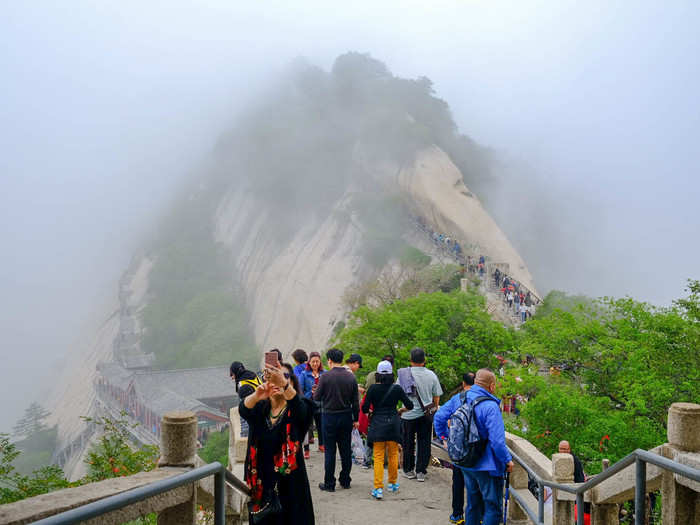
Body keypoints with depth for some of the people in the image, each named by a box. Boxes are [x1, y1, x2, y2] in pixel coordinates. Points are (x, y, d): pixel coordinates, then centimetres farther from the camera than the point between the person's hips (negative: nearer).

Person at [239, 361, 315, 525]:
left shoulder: (295, 409, -4)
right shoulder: (260, 408, 4)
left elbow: (301, 409, -28)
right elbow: (244, 409, -18)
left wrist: (283, 384, -47)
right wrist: (256, 396, -42)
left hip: (290, 482, -2)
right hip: (262, 482, 3)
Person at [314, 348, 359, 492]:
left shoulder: (325, 376, -12)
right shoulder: (351, 377, 0)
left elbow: (317, 397, -6)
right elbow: (356, 401, 3)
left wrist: (315, 392, 17)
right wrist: (355, 419, 11)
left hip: (329, 416, -3)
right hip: (346, 417, 4)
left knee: (330, 451, 2)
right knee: (346, 450, 12)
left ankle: (329, 484, 6)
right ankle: (345, 481, 20)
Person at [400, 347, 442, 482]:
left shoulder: (404, 374, -10)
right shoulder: (431, 375, -3)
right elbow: (437, 396, 4)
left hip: (408, 414, -1)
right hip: (426, 415, 1)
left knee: (408, 443, 11)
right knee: (424, 443, 9)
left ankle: (409, 470, 19)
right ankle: (420, 471, 10)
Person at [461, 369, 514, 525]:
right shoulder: (490, 406, -21)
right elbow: (497, 440, -22)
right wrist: (508, 460, -9)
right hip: (487, 465, -8)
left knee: (472, 505, 19)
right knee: (493, 508, 2)